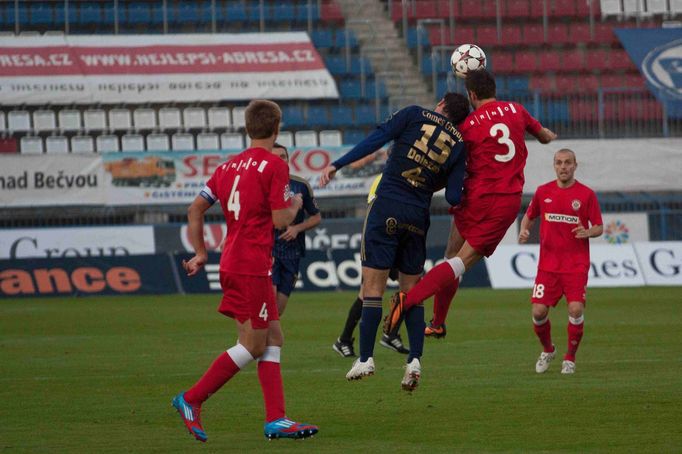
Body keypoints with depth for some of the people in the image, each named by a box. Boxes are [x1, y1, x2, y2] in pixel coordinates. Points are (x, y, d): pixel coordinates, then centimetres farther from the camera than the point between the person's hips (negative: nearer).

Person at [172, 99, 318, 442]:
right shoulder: (274, 165, -9)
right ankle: (191, 399, -4)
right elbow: (280, 220, -14)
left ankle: (276, 419, 4)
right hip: (252, 265, -8)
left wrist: (200, 253, 19)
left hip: (232, 262, 8)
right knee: (253, 345, -3)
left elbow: (195, 210, 13)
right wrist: (295, 205, 7)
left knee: (273, 337, 9)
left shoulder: (229, 166, 14)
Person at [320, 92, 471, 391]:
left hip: (387, 209, -3)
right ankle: (414, 360, 1)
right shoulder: (458, 145, 10)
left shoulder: (415, 115, 4)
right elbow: (453, 197, 2)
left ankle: (365, 359, -5)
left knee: (372, 285, -2)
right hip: (418, 218, 3)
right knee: (411, 290, 12)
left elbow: (375, 139, -7)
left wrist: (337, 165, -6)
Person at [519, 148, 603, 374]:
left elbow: (599, 227, 3)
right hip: (548, 264, 2)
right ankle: (547, 350, 23)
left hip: (576, 265, -2)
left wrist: (588, 232, -19)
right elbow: (529, 215, 19)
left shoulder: (586, 194, -2)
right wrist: (524, 230, -2)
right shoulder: (543, 191, 5)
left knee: (576, 309, -15)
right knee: (539, 311, -6)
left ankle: (570, 358, 6)